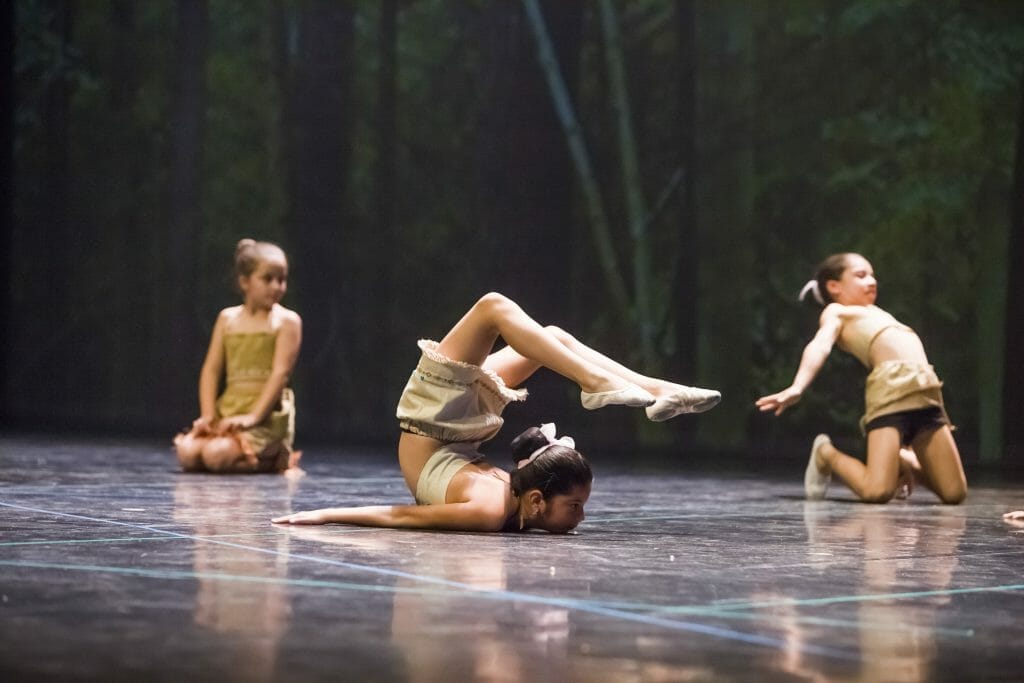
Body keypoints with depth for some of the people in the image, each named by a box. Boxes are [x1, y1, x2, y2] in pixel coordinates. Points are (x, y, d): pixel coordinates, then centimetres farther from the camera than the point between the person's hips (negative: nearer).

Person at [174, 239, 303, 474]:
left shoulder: (287, 320, -2)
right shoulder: (228, 318, 12)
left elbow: (281, 372, -11)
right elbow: (211, 369, 8)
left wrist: (253, 416, -20)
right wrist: (207, 415, -4)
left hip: (268, 415, -5)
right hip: (227, 410, 5)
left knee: (216, 456, -28)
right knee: (187, 453, -19)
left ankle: (275, 458, 0)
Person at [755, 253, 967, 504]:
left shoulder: (877, 314, 34)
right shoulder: (836, 312, 13)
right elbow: (819, 346, -8)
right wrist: (797, 388, -24)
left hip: (927, 396, 7)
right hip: (890, 392, -7)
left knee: (954, 492, -2)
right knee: (877, 491, -20)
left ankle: (903, 462, 26)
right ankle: (827, 454, 9)